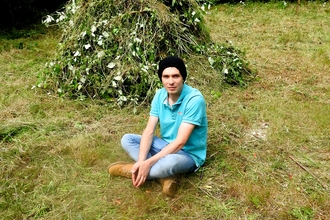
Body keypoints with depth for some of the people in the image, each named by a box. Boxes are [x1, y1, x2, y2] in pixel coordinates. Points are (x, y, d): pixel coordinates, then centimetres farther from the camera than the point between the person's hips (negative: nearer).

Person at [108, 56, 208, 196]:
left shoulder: (194, 99, -25)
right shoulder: (160, 95, -5)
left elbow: (180, 142, -28)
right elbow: (149, 131, -8)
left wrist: (148, 163, -30)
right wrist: (141, 161, -24)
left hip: (188, 155, -7)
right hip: (166, 146, 7)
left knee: (170, 162, -40)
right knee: (127, 139, -5)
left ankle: (131, 170, -12)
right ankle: (164, 176, -19)